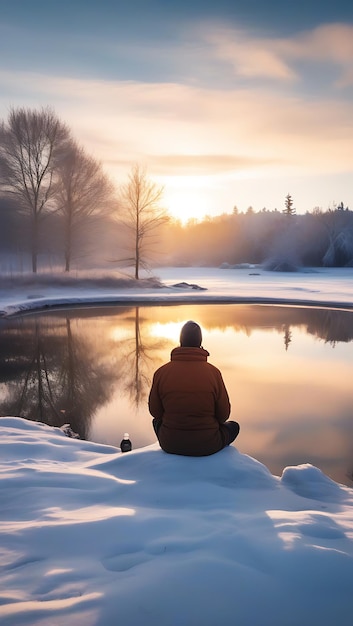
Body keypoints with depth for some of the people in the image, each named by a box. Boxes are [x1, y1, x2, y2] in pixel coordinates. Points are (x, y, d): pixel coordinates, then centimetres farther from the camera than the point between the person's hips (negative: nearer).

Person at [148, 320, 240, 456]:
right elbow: (223, 415, -7)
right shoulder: (213, 372, -15)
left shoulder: (161, 372, -12)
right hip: (206, 445, -1)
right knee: (233, 426, 29)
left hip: (170, 445, 2)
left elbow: (155, 411, -1)